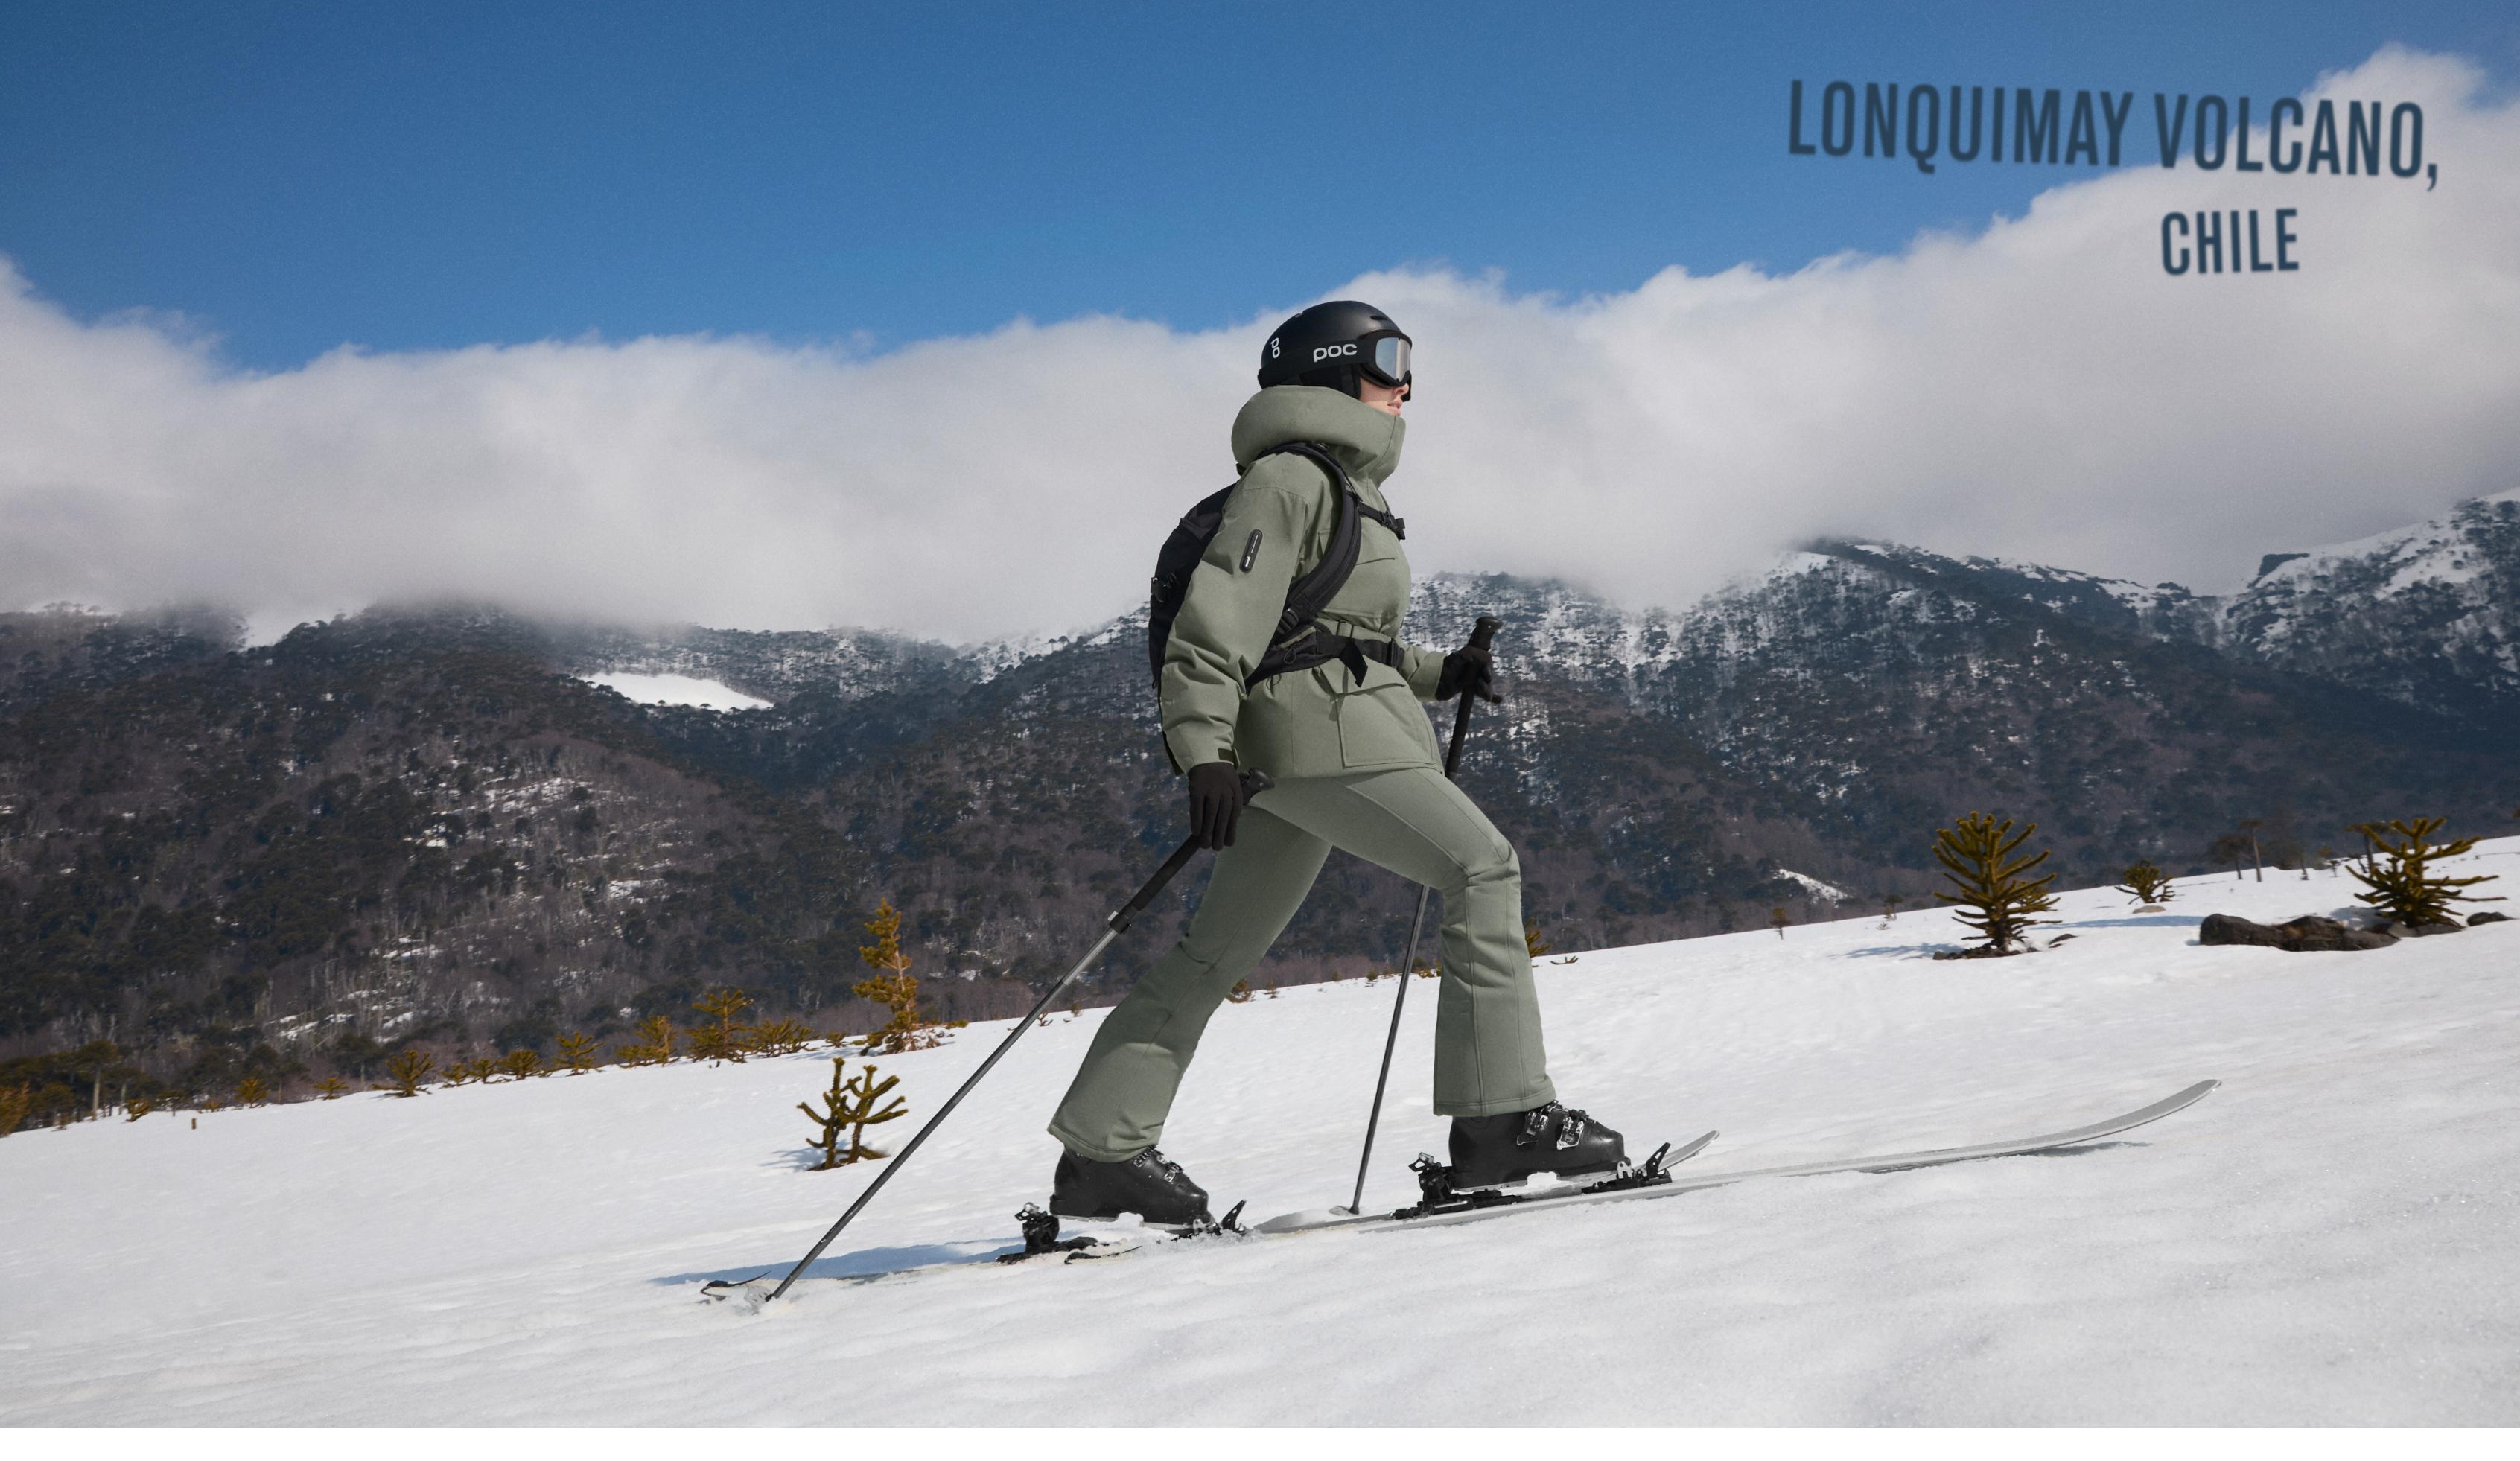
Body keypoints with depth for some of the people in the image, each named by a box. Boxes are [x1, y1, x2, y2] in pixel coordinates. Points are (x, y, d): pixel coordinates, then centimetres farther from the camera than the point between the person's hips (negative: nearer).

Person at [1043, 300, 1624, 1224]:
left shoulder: (1347, 486, 26)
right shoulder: (1290, 475, -6)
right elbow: (1220, 617, -15)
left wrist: (1439, 674, 16)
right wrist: (1205, 751, -23)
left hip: (1346, 731, 10)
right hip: (1321, 731, -10)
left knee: (1221, 950, 8)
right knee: (1483, 868, -14)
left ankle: (1102, 1151, 11)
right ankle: (1502, 1119, -15)